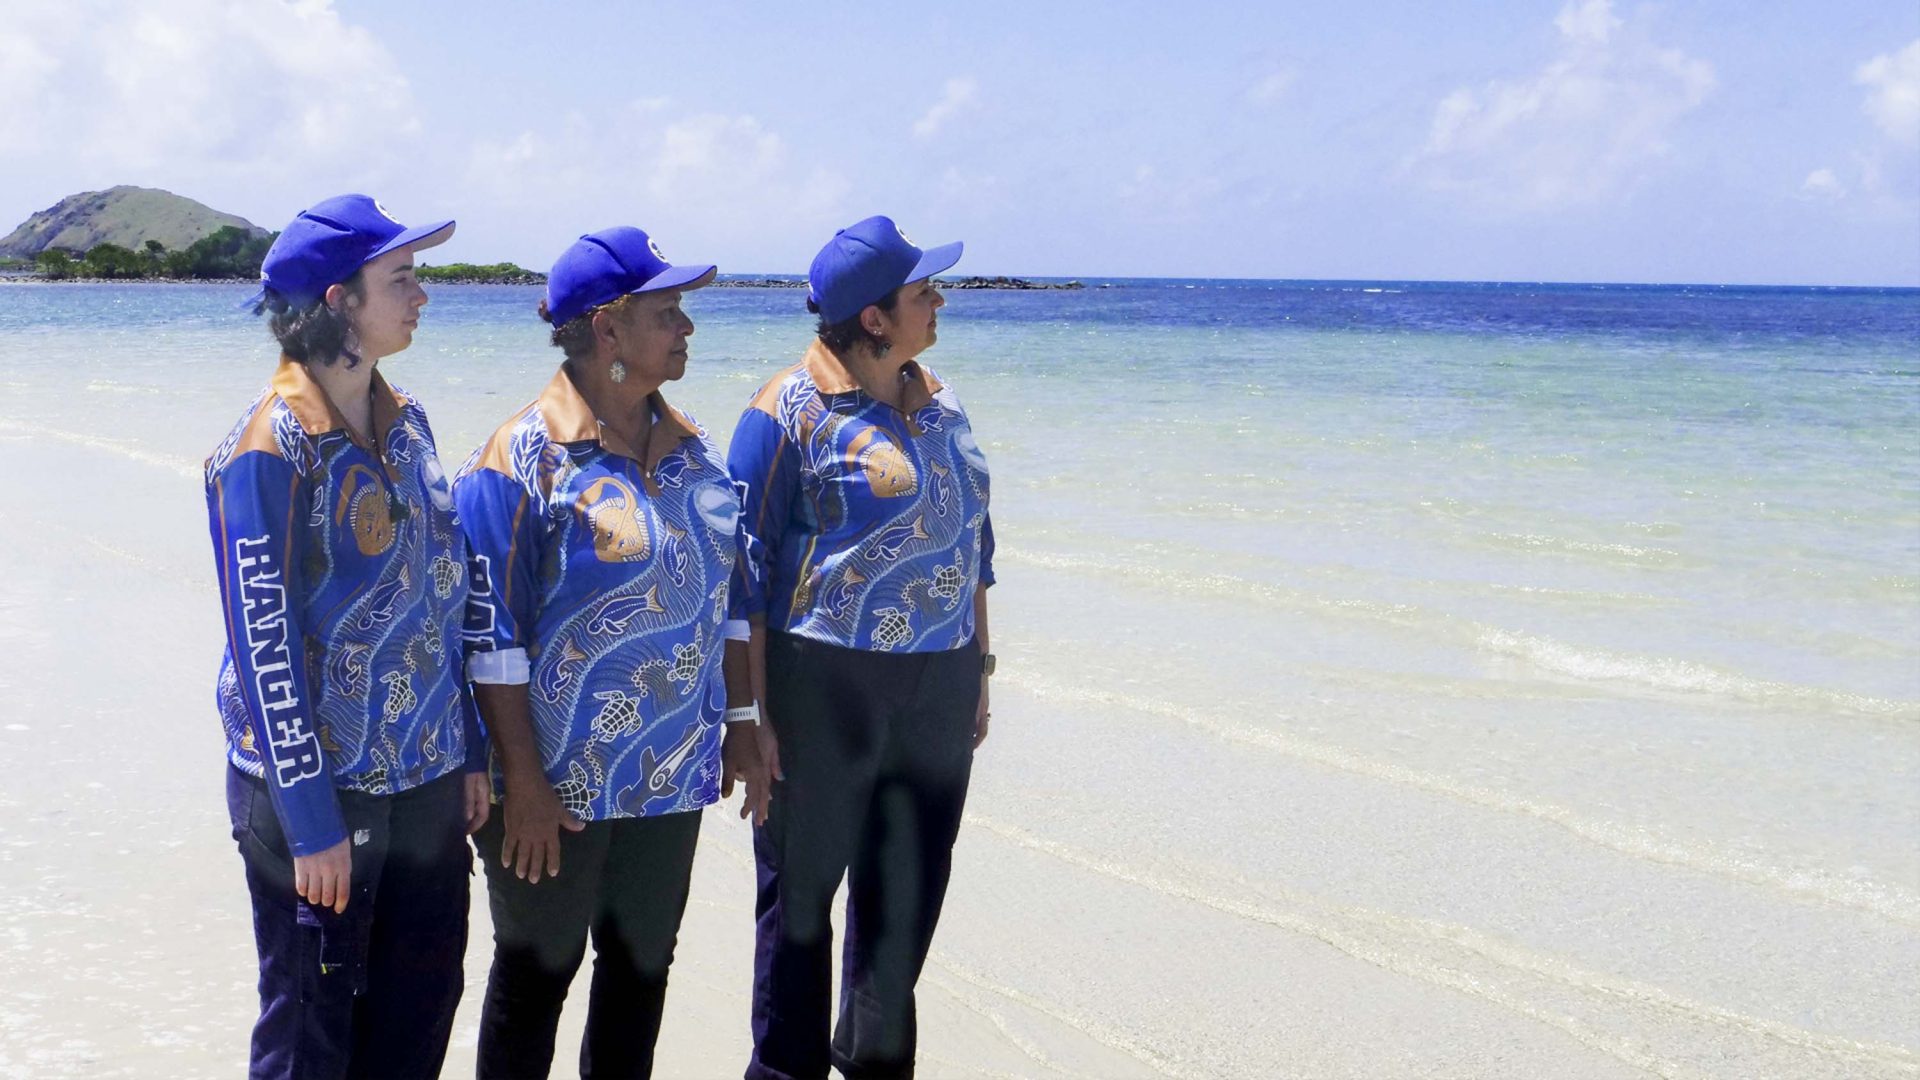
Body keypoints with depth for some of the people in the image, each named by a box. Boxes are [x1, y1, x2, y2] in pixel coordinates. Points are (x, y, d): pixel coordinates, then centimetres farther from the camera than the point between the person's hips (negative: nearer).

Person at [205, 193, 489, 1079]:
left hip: (427, 781, 7)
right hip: (319, 786, -6)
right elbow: (263, 642, -16)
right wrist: (310, 818, -16)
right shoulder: (270, 449, -16)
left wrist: (468, 754, 11)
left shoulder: (405, 422, 6)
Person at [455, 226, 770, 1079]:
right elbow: (490, 638, -16)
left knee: (643, 965, 16)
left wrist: (740, 724, 11)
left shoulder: (690, 448, 6)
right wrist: (522, 782, -18)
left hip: (672, 776, 6)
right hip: (558, 785, -6)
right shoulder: (523, 458, -14)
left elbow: (722, 593, 15)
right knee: (537, 973, 7)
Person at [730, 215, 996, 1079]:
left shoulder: (939, 407, 9)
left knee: (908, 898, 15)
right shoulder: (793, 410, -10)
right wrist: (756, 711, -13)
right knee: (801, 894, 7)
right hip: (821, 687, -6)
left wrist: (978, 671, 16)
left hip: (938, 689, 6)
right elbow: (746, 569, -10)